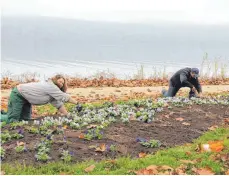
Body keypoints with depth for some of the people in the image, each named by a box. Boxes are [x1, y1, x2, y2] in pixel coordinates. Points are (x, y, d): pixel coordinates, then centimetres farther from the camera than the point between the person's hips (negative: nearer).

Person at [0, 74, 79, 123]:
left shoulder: (53, 90, 5)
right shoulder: (50, 87, -24)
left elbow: (59, 104, 3)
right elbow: (65, 97, -22)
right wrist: (77, 103, -13)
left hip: (25, 98, 10)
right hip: (18, 95, -10)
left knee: (25, 119, 7)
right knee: (12, 120, -14)